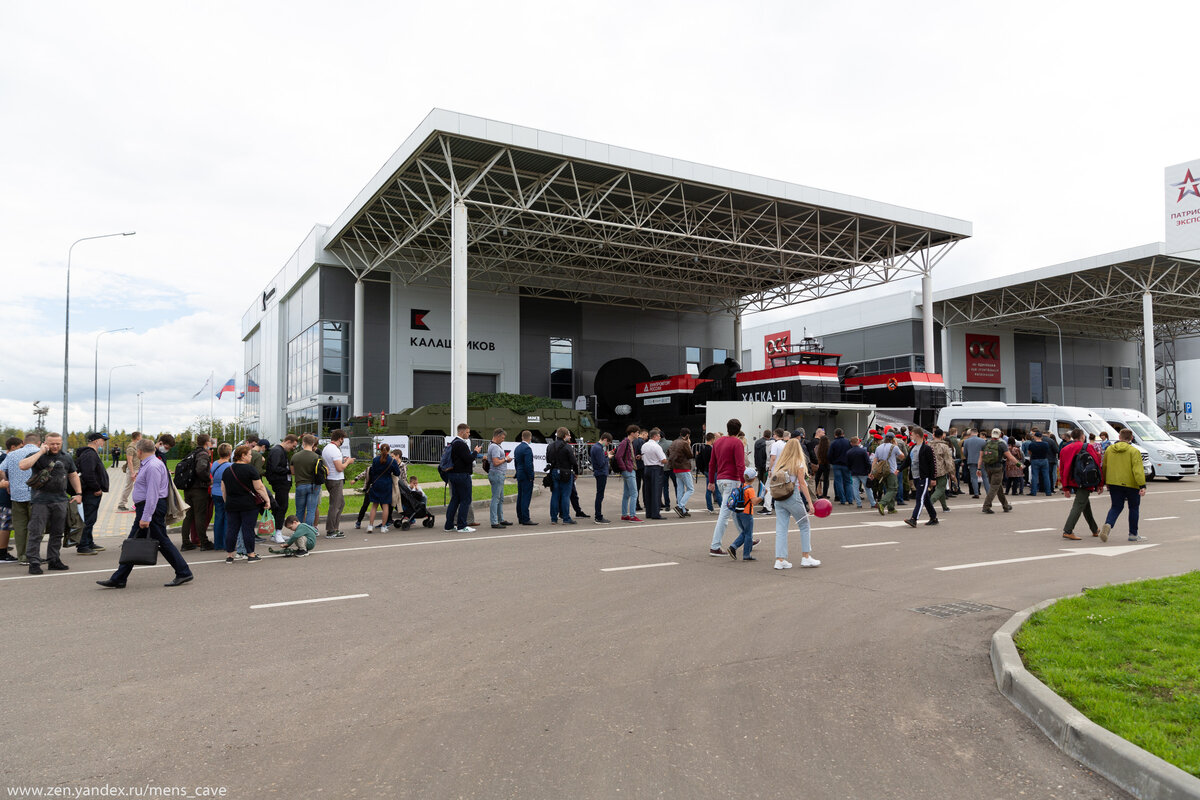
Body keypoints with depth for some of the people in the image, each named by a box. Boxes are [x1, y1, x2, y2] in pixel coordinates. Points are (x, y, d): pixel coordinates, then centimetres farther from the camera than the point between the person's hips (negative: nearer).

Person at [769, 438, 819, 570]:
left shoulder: (779, 463, 10)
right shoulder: (798, 464, -3)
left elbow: (773, 482, 6)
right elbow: (802, 484, -7)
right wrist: (810, 502, -5)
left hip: (778, 499, 5)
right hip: (793, 498, -4)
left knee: (781, 529, 5)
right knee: (805, 526, 12)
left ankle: (780, 560, 1)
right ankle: (806, 557, 14)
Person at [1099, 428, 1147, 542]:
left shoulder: (1109, 449, 6)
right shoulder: (1134, 451, -9)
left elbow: (1104, 467, 14)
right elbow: (1138, 469, -17)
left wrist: (1106, 482, 26)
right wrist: (1142, 486, -19)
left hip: (1113, 484, 4)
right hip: (1130, 484, -3)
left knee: (1116, 507, 9)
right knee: (1134, 508, 12)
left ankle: (1108, 524, -19)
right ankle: (1133, 534, 17)